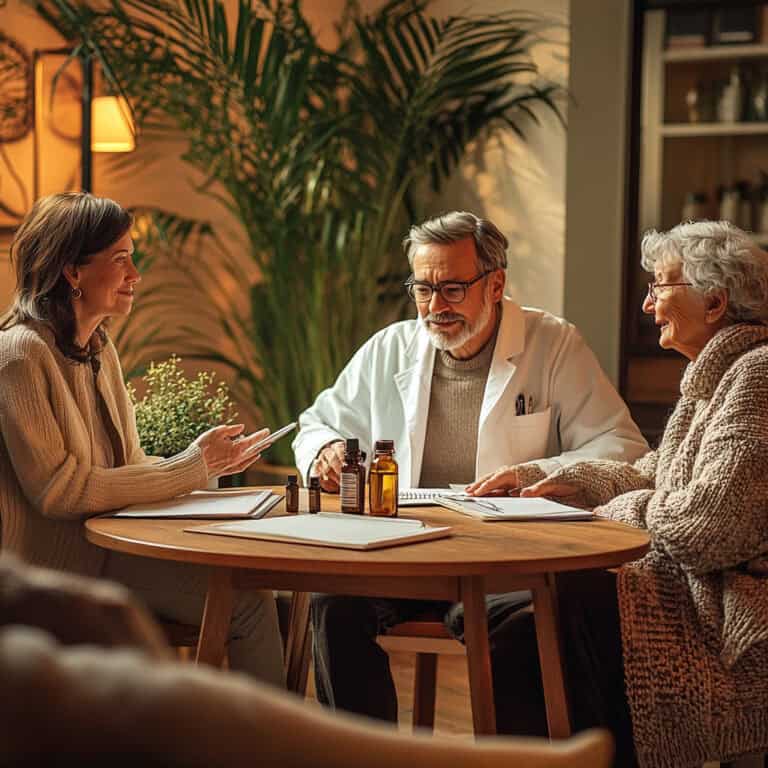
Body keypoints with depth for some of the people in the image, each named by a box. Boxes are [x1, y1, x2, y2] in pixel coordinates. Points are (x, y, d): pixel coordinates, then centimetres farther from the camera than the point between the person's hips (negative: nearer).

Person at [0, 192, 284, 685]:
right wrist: (188, 468, -16)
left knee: (255, 592, -10)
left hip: (106, 547, 8)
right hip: (55, 566, -8)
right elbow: (58, 490, -19)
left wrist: (206, 464, -5)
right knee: (246, 602, -18)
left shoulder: (99, 348, 14)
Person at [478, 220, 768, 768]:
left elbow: (713, 522, -23)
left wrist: (621, 511, -7)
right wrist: (563, 481, 11)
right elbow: (657, 475, 23)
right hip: (704, 594, 10)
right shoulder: (718, 372, 17)